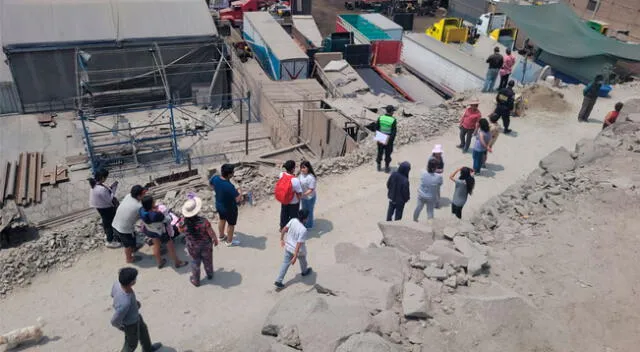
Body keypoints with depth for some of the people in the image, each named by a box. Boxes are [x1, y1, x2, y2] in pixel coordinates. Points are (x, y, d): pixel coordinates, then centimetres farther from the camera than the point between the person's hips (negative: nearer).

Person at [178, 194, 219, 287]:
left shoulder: (183, 222, -28)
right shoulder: (203, 222, -35)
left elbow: (180, 230, -3)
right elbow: (212, 233, -21)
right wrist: (215, 240, 1)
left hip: (193, 247, 1)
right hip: (206, 245, -1)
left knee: (195, 262, 27)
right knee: (207, 260, 27)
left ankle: (195, 280, 46)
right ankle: (210, 275, 55)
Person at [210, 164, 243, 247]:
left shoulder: (215, 178, -19)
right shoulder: (229, 186, -40)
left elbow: (210, 184, 4)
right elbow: (238, 199, -34)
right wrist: (240, 192, -15)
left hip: (219, 205, 7)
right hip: (229, 208, -7)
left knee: (222, 220, 31)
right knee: (231, 224, 19)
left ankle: (221, 236, 54)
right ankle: (229, 241, 39)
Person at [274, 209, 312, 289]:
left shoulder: (293, 220, -16)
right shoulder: (303, 230, -33)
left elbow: (284, 229, -5)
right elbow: (299, 244, -31)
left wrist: (282, 239, 11)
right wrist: (295, 257, -27)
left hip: (288, 247, 5)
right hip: (298, 250, -4)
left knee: (285, 263, 17)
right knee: (303, 260, 27)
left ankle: (278, 281, 17)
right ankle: (304, 271, 56)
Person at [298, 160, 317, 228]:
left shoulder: (311, 177, -30)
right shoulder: (301, 174, -9)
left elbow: (311, 190, -26)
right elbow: (298, 183, 5)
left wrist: (303, 194, -35)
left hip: (310, 197, -7)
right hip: (303, 197, 7)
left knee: (309, 211, 14)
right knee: (304, 210, 26)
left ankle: (309, 225, 36)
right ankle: (304, 222, 48)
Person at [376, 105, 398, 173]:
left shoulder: (380, 117, -8)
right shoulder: (393, 120, -17)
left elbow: (376, 128, -2)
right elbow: (394, 132, -16)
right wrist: (391, 141, -8)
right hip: (389, 140, -3)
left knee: (380, 152, 17)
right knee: (387, 154, 12)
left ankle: (379, 166, 26)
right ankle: (386, 167, 20)